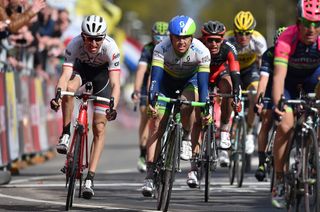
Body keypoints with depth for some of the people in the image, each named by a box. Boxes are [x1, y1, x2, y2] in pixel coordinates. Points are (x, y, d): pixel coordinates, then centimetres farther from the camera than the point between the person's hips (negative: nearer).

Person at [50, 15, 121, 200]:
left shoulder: (110, 47, -36)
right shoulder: (75, 45, -34)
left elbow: (115, 83, -41)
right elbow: (66, 75, -41)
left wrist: (113, 107, -57)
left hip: (102, 72, -1)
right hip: (81, 67, 1)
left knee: (99, 127, -8)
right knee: (69, 89, -35)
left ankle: (90, 178, -5)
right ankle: (66, 135, -15)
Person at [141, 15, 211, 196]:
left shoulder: (201, 51, -30)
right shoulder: (161, 49, -31)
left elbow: (203, 82, -32)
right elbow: (155, 78, -37)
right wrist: (152, 102, -53)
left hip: (190, 82, 0)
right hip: (167, 82, 0)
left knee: (187, 105, -34)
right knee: (156, 127, -10)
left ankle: (187, 137, -6)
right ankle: (150, 176, -10)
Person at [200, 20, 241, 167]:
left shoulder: (228, 49, -34)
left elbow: (235, 74, -41)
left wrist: (237, 96, -54)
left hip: (221, 73, -1)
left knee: (227, 86, -32)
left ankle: (224, 130, -22)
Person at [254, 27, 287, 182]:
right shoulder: (269, 54, -25)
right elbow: (264, 77, -33)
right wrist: (258, 101, -44)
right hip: (271, 88, -1)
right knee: (266, 123, -14)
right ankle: (262, 163, -11)